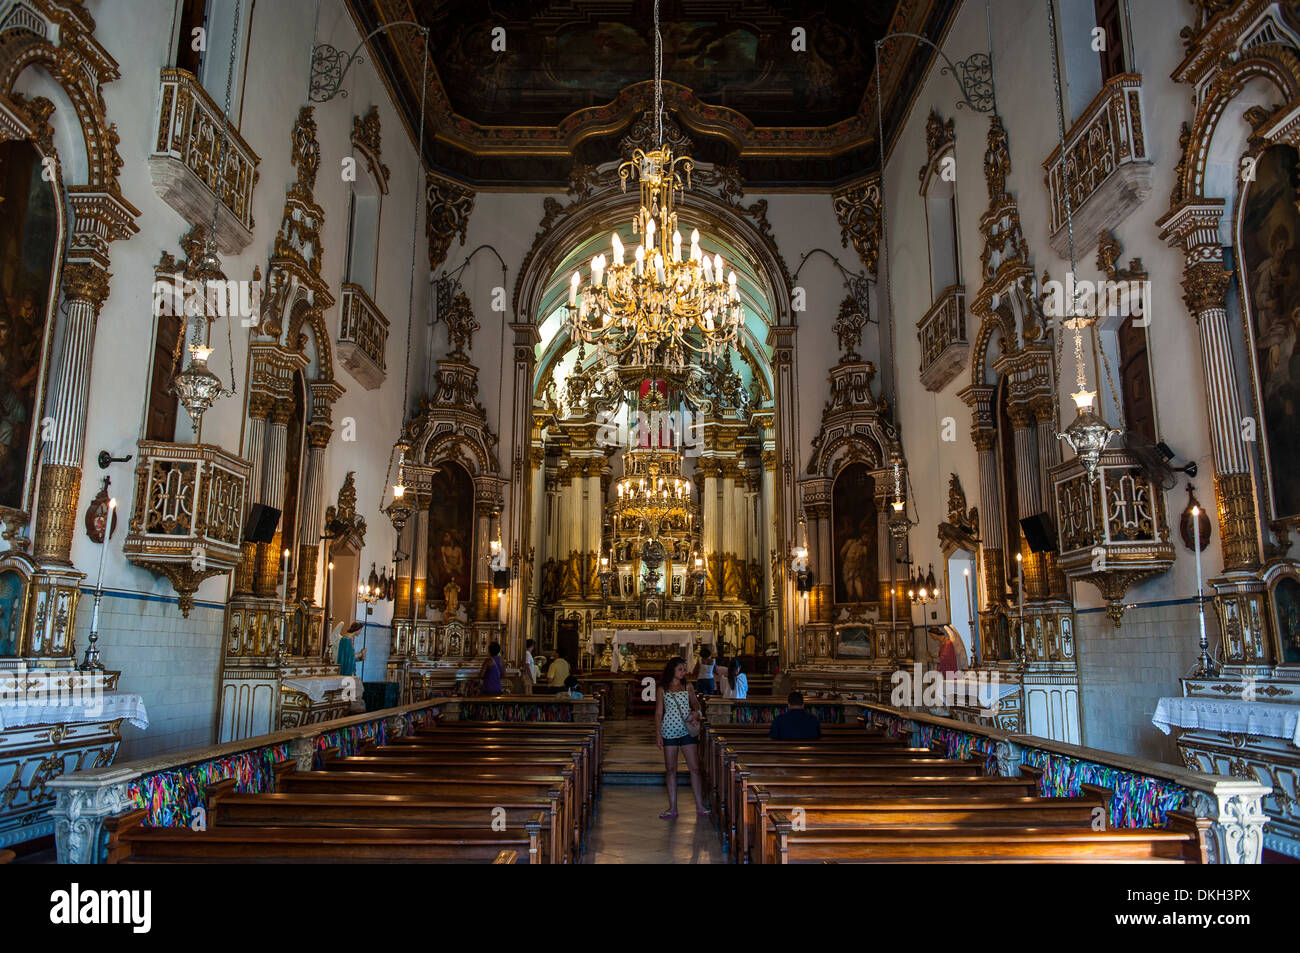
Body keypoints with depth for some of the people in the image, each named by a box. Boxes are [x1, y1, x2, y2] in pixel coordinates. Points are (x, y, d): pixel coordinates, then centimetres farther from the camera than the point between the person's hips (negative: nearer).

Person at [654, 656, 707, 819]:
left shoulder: (688, 686, 8)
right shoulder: (662, 689, 3)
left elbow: (695, 702, 17)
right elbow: (658, 713, 4)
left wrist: (696, 711, -7)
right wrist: (658, 734, -3)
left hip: (687, 730, 1)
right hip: (669, 731, -1)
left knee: (694, 768, -2)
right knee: (670, 769, 2)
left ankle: (700, 807, 4)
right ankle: (672, 808, 10)